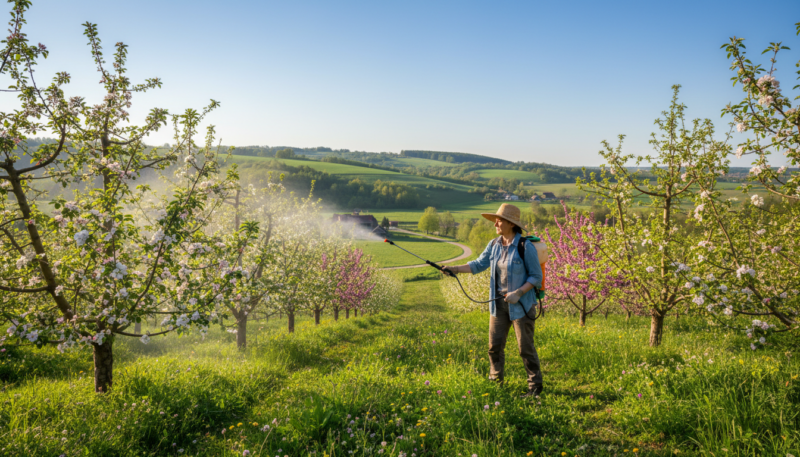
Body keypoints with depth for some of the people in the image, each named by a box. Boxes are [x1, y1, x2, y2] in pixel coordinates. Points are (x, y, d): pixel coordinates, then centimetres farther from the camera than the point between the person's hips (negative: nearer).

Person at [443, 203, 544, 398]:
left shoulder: (526, 247, -15)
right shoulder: (494, 245, 3)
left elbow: (536, 277, -11)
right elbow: (478, 265, 7)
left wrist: (518, 293, -22)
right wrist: (454, 269, -5)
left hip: (521, 304, -6)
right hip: (499, 303, 6)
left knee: (525, 347, 2)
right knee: (494, 345, 10)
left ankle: (535, 385, 18)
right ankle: (495, 381, 29)